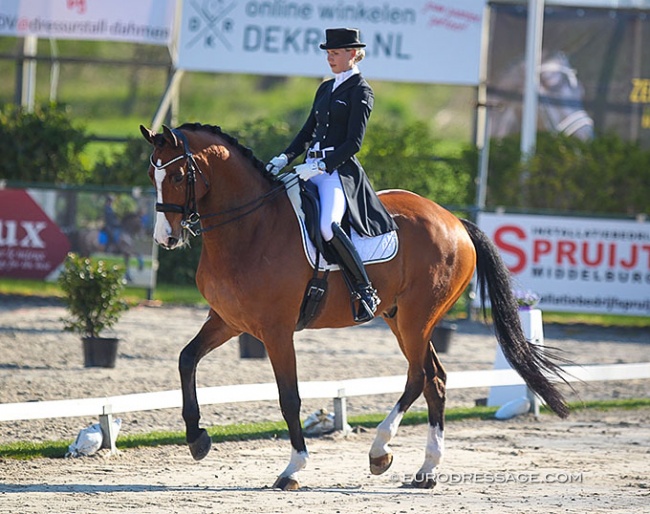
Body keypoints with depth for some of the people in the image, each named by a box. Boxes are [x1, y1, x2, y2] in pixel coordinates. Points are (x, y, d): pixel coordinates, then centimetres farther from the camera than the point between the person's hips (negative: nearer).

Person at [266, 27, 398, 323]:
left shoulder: (361, 91, -4)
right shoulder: (326, 89, 20)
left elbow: (354, 142, -12)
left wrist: (320, 167, -19)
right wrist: (285, 158, 6)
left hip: (339, 170, -9)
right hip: (312, 170, 9)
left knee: (328, 225, -33)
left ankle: (366, 291, -23)